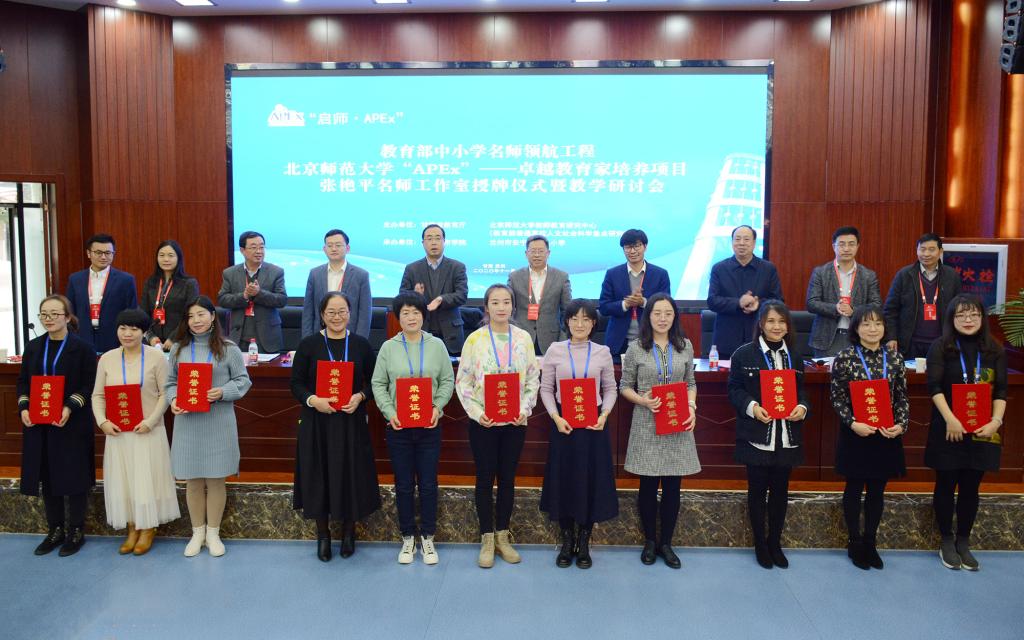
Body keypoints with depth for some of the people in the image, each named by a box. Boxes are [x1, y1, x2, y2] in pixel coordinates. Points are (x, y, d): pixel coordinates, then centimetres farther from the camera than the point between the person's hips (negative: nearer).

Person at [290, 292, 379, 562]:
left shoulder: (361, 345, 4)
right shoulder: (308, 344, 1)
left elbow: (373, 382, 6)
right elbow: (296, 383, 1)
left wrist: (360, 397, -13)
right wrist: (312, 400, -16)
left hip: (352, 423, 1)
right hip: (316, 423, 0)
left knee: (351, 475, 5)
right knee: (319, 476, 5)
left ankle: (348, 531, 25)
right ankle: (323, 534, 23)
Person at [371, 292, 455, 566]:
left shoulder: (437, 345, 2)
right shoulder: (388, 347, 2)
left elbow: (448, 380, 3)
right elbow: (378, 384, 1)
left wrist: (437, 407, -11)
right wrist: (390, 412, -12)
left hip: (429, 425, 0)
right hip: (398, 426, 0)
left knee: (428, 483, 5)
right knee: (404, 484, 8)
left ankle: (427, 538, 20)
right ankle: (408, 538, 23)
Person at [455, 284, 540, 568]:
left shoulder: (524, 338, 2)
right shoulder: (475, 339, -4)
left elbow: (533, 378, 5)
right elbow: (463, 381, -2)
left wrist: (525, 408, -8)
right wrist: (476, 412, -13)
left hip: (515, 420, 2)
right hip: (483, 422, -2)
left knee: (507, 479, 11)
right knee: (485, 479, 6)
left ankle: (503, 536, 25)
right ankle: (487, 540, 19)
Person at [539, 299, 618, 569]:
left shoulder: (602, 352, 2)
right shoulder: (555, 350, 0)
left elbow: (610, 389, 6)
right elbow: (546, 388, 2)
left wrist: (604, 415, -10)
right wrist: (556, 417, -11)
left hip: (593, 424, 0)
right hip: (563, 423, 0)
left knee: (591, 480, 5)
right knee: (563, 479, 6)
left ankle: (584, 544, 21)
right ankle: (567, 542, 22)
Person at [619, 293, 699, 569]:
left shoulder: (685, 346, 5)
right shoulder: (636, 348, -2)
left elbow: (691, 383, 12)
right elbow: (625, 386, 3)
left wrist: (691, 407, -5)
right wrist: (642, 400, -15)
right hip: (647, 425, -2)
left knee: (673, 487, 7)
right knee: (648, 486, 6)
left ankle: (666, 543, 23)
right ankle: (649, 541, 25)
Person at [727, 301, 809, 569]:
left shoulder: (794, 356, 9)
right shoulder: (744, 354, -5)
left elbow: (801, 389, 13)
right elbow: (734, 390, -4)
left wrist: (802, 407, -8)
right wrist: (751, 406, -21)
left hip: (786, 438, 4)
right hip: (757, 436, -4)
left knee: (780, 491, 12)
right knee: (757, 490, 7)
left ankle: (775, 543, 27)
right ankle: (760, 544, 22)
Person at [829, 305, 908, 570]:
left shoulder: (894, 357, 1)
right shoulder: (845, 357, -7)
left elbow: (902, 397, 4)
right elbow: (837, 397, -6)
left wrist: (901, 425, -10)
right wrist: (852, 423, -18)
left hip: (886, 435, 3)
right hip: (856, 434, -3)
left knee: (877, 491, 12)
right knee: (854, 490, 10)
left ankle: (870, 543, 28)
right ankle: (855, 543, 25)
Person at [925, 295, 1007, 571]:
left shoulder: (995, 350, 5)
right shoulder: (941, 347, -4)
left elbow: (1001, 390, 2)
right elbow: (934, 386, -11)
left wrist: (996, 421, -12)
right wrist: (950, 419, -20)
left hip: (981, 431, 2)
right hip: (949, 430, -2)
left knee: (970, 488, 9)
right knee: (946, 486, 8)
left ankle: (964, 542, 22)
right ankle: (946, 540, 21)